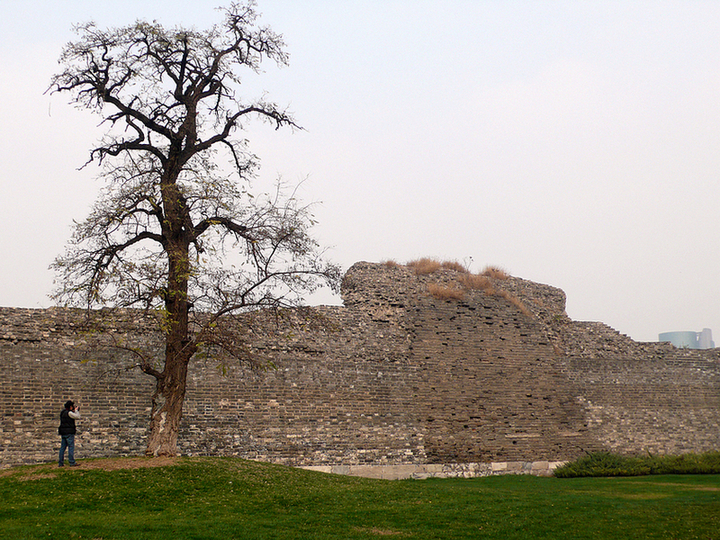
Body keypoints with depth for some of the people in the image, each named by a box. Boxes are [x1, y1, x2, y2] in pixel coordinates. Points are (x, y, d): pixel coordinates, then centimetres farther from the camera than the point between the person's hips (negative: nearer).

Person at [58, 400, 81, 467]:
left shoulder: (63, 412, 14)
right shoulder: (69, 413, -14)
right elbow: (78, 417, -12)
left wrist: (75, 411, 14)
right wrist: (76, 410, 2)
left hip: (63, 433, 9)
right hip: (69, 432, -9)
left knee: (62, 447, 9)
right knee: (71, 447, -5)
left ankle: (60, 463, 10)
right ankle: (72, 462, -6)